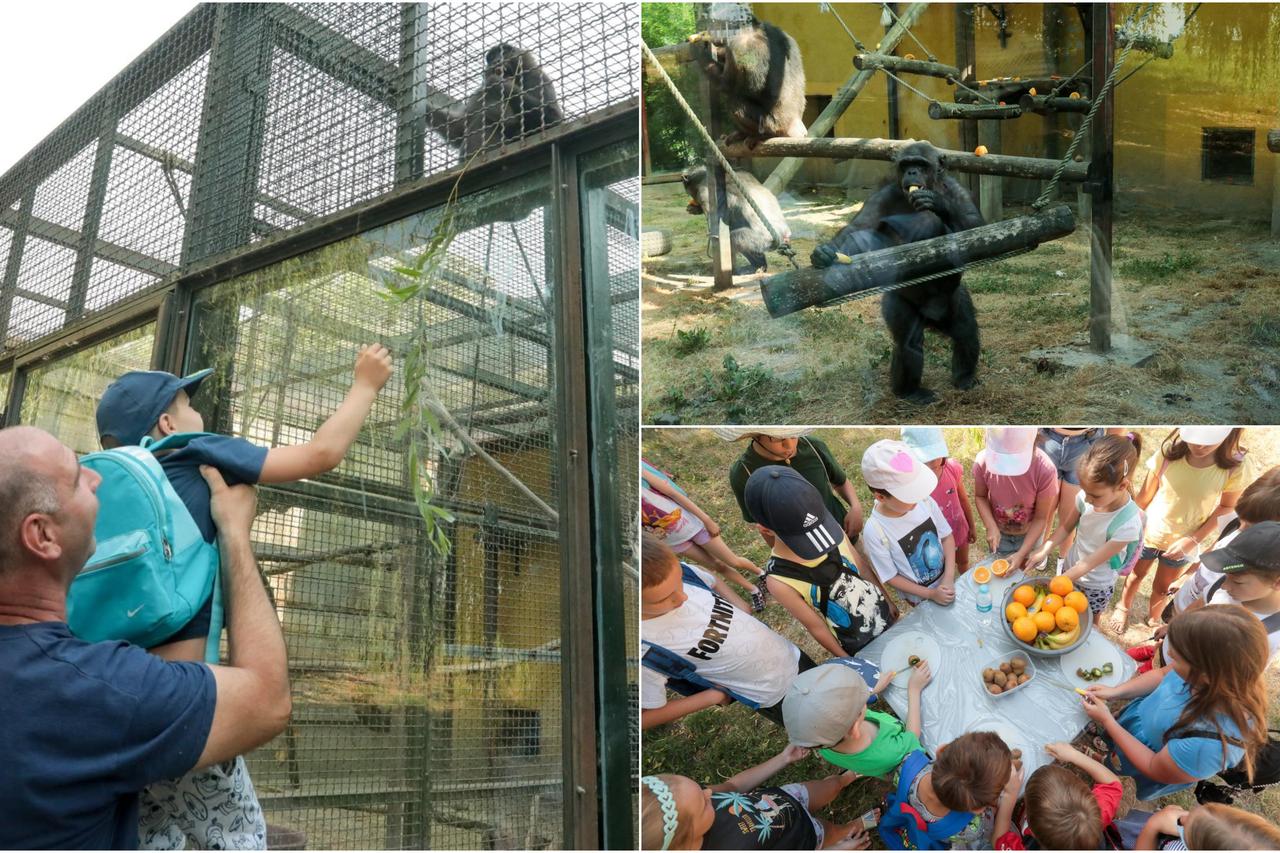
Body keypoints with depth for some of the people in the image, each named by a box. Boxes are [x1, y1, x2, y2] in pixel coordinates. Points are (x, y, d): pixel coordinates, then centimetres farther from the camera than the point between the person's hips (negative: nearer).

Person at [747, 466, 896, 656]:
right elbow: (817, 627, -19)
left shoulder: (829, 527, -23)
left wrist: (889, 603, 8)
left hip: (884, 614, 4)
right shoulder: (780, 581, -35)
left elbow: (864, 569, -5)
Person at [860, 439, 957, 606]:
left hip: (947, 580, 3)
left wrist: (949, 578, -16)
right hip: (921, 598, -3)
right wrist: (931, 594, -18)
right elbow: (890, 578, -19)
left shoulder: (924, 501, -23)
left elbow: (947, 536, -7)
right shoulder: (875, 532, -33)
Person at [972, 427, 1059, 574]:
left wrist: (1022, 554, -23)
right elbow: (980, 496, -9)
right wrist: (991, 527, -23)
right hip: (998, 531, 1)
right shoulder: (983, 462, -31)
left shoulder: (1045, 470, -35)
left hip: (1029, 533, -1)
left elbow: (1041, 518, -22)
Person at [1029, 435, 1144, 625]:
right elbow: (1066, 527, -5)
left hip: (1096, 586, -3)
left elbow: (1090, 563, -27)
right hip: (1070, 569, 3)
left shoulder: (1127, 524, -35)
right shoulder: (1089, 496, -23)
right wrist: (1043, 551, -19)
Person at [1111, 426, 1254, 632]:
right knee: (1137, 573, 26)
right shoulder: (1170, 450, -25)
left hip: (1183, 543, 0)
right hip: (1149, 533, 0)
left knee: (1162, 587, 23)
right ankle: (1123, 607, 54)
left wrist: (1193, 540, -18)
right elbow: (1145, 496, -13)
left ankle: (1153, 622, 51)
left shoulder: (1236, 466, -26)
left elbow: (1227, 507, -11)